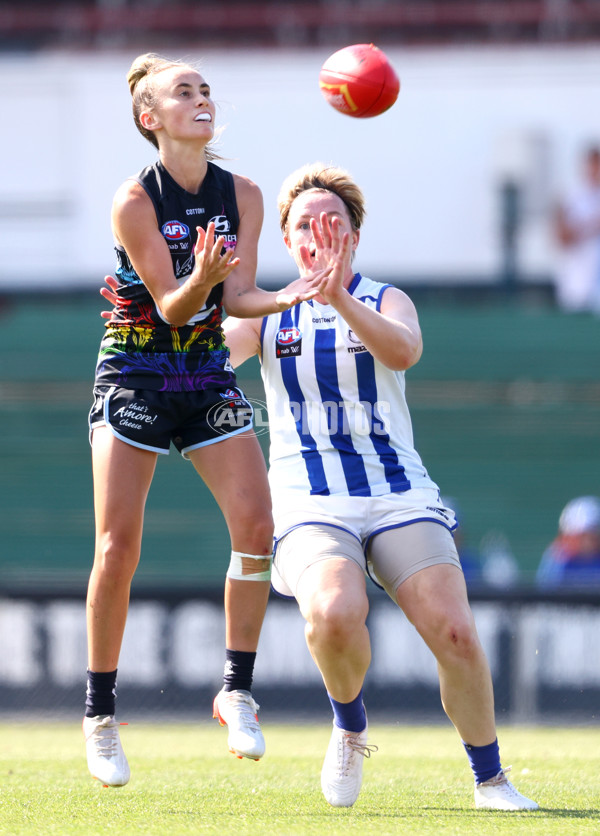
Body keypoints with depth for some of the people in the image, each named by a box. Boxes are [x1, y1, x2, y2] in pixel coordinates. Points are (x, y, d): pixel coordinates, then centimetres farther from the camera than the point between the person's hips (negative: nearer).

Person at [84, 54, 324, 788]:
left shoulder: (243, 196, 0)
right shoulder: (133, 201, -14)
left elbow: (234, 297, -6)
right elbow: (170, 307, -17)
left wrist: (279, 299, -26)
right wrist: (202, 280, -38)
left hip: (208, 380, 4)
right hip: (133, 378, -4)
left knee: (256, 525, -12)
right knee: (118, 547, -8)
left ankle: (236, 689, -2)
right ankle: (99, 712, 3)